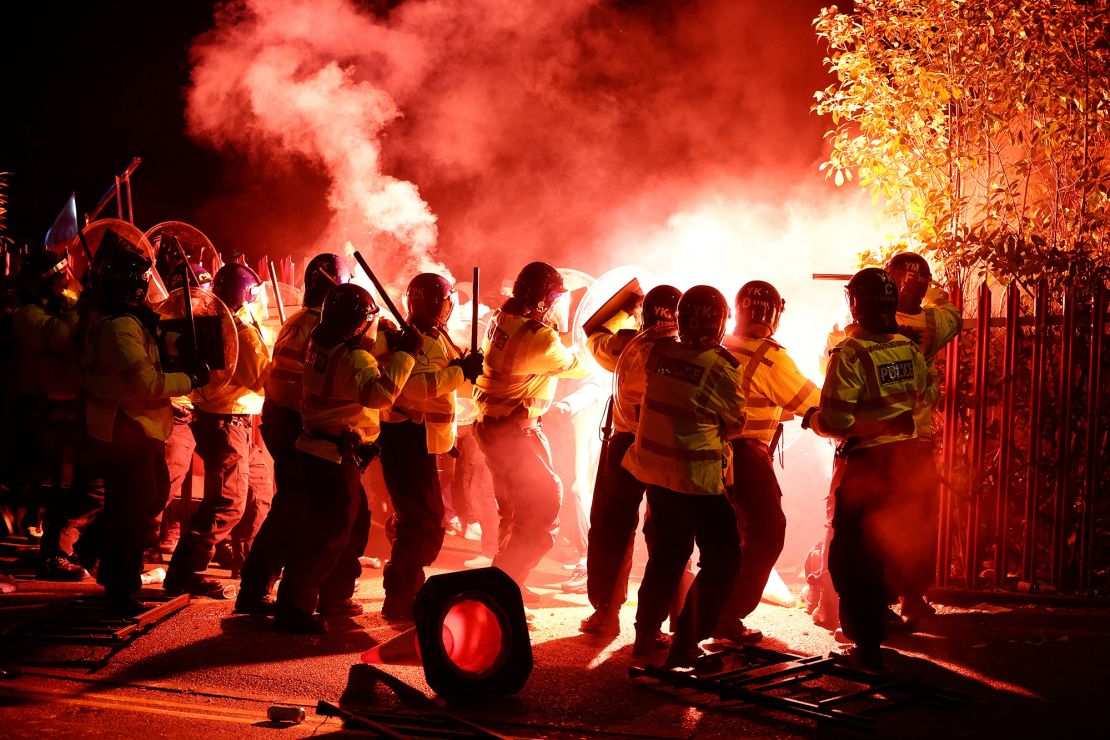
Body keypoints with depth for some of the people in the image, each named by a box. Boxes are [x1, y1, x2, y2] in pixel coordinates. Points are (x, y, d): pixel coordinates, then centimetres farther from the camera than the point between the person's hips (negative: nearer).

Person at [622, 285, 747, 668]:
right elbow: (735, 425, -3)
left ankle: (646, 635, 32)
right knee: (723, 558, 4)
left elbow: (631, 376, 20)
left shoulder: (657, 353, -2)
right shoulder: (722, 369, -15)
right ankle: (684, 647, 0)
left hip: (654, 471, 7)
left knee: (667, 552, 23)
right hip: (696, 478, -7)